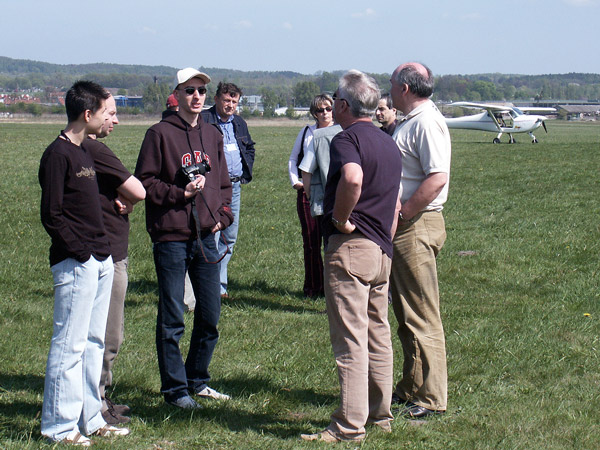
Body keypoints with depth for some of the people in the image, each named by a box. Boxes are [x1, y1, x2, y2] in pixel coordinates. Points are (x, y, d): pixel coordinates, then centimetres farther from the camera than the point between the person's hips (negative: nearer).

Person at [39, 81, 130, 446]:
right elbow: (52, 214, -16)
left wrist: (103, 251, 12)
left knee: (94, 342, 13)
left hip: (100, 261, 9)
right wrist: (80, 253, -16)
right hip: (76, 264, -9)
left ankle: (89, 418, 21)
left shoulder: (85, 152, 16)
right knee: (69, 343, -5)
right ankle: (59, 426, 2)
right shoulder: (58, 154, -12)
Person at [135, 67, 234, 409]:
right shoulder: (160, 134, -4)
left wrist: (223, 215, 5)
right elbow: (144, 182, -7)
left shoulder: (213, 136, 15)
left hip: (206, 237, 6)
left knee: (211, 314, 10)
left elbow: (224, 184, 21)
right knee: (172, 318, 0)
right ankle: (175, 388, 10)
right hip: (171, 237, -6)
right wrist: (181, 193, -16)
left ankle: (197, 380, 25)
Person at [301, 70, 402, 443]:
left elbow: (352, 178, -33)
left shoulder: (347, 138, -11)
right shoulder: (389, 144, 17)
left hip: (350, 246, -9)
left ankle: (349, 426, -5)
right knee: (379, 336, 15)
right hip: (382, 251, 9)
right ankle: (380, 415, 22)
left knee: (350, 341, -7)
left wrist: (341, 219, -20)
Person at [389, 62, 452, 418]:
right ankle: (411, 389, 26)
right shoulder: (411, 121, 17)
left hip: (416, 227, -10)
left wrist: (402, 215, -21)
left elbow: (437, 178, -25)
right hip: (403, 227, 10)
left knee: (421, 316, -4)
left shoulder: (427, 122, -15)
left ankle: (431, 398, 2)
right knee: (406, 314, 16)